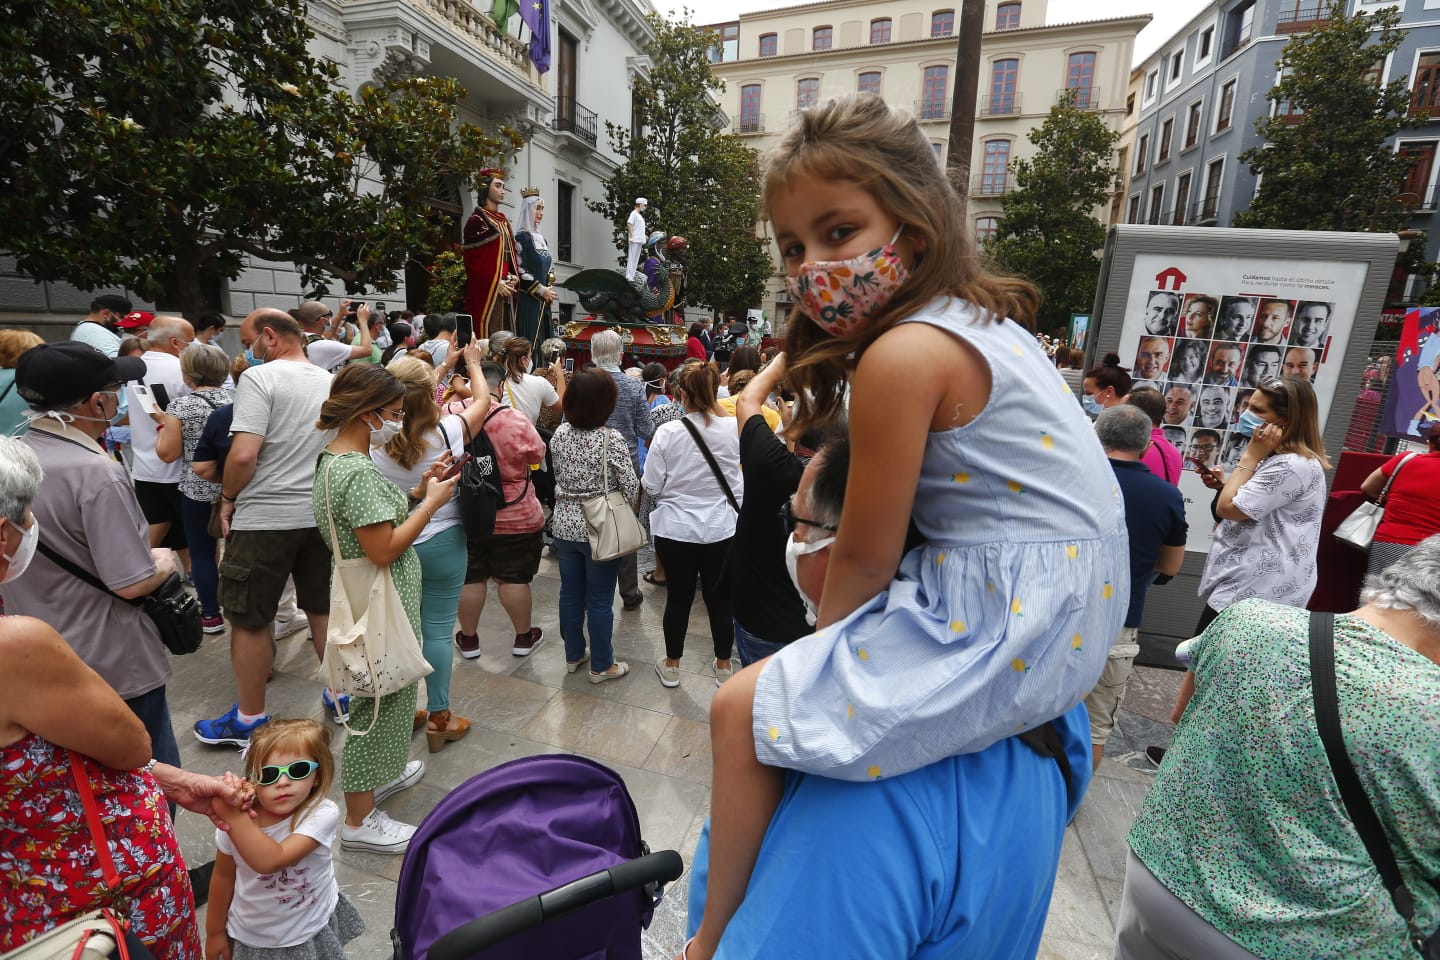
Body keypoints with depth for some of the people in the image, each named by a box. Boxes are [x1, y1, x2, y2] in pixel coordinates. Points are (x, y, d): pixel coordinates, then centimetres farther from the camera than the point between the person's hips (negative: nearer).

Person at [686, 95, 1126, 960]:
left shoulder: (901, 353, -19)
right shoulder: (982, 321, 11)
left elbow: (865, 560, -14)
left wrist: (826, 643, 4)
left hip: (1003, 627, -10)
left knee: (744, 711, -6)